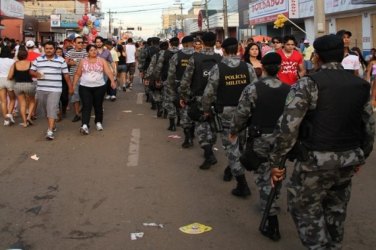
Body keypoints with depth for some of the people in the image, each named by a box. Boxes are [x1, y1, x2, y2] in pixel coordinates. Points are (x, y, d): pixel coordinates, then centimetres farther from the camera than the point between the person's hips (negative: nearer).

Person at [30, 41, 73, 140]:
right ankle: (52, 125, 32)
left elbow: (66, 74, 5)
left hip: (55, 89, -4)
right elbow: (31, 71, 9)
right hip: (41, 89, 4)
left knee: (52, 109, -12)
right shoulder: (38, 60, 8)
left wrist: (70, 87, 4)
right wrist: (36, 74, -14)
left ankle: (50, 131, -14)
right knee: (45, 109, 13)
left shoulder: (61, 60, 2)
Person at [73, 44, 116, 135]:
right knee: (86, 106, -8)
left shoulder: (102, 61, 2)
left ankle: (98, 122, 28)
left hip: (99, 87, 0)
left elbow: (108, 71, -9)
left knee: (98, 106, 11)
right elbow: (77, 74, 9)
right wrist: (73, 85, 3)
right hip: (85, 87, 0)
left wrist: (112, 81, -23)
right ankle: (85, 125, -16)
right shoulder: (83, 61, 5)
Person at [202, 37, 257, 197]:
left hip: (226, 112, -3)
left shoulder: (217, 68, -11)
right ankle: (231, 169, 40)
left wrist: (206, 110, 8)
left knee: (231, 146, 2)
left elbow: (209, 93, -8)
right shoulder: (248, 67, -4)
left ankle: (242, 185, -1)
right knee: (238, 143, 21)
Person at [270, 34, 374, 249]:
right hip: (348, 160, 6)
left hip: (316, 160, -5)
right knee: (336, 210, 21)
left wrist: (276, 161, -9)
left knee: (305, 207, 12)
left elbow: (288, 127, -17)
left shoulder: (308, 84, -12)